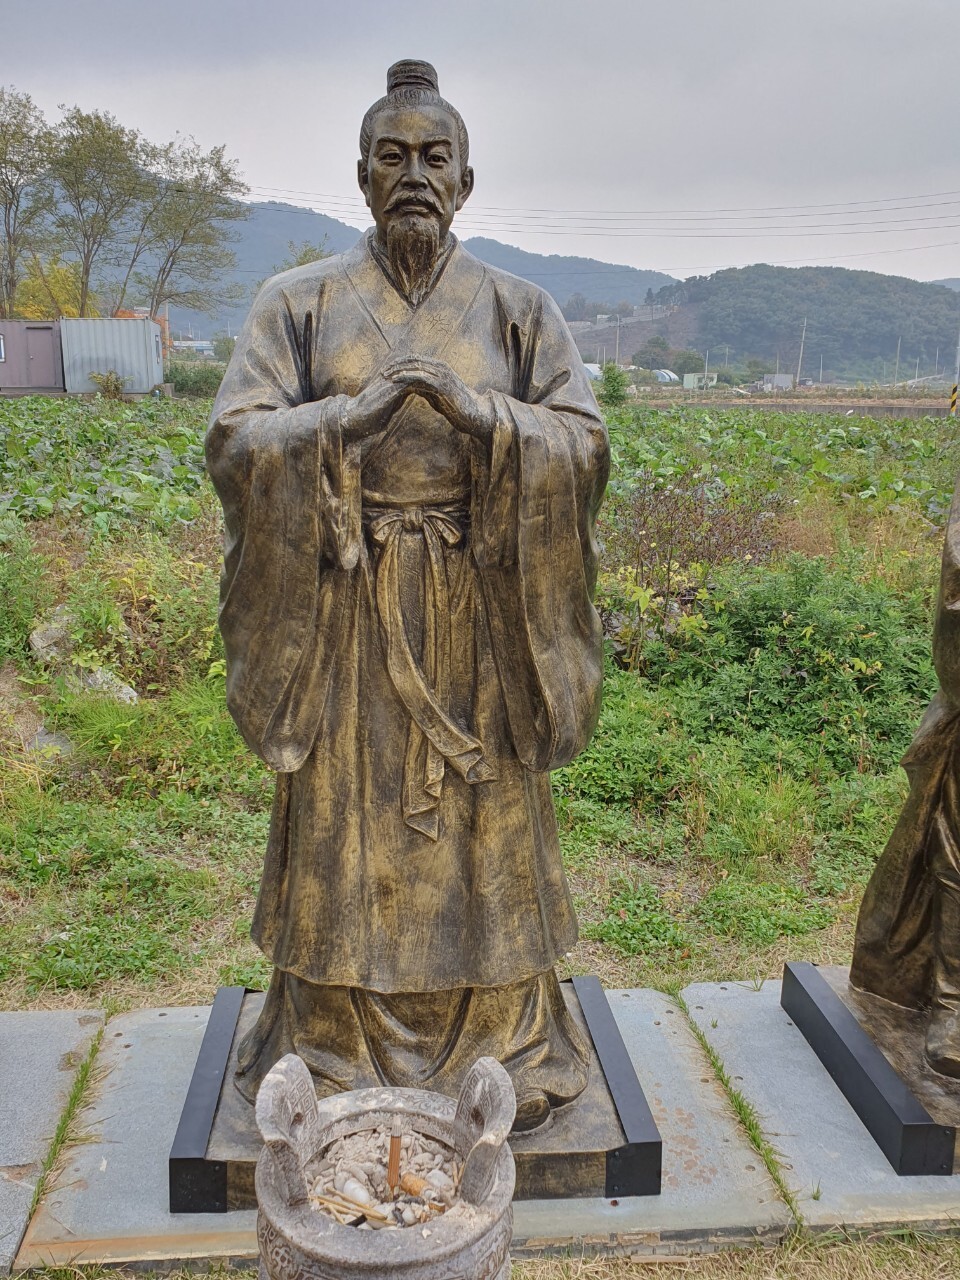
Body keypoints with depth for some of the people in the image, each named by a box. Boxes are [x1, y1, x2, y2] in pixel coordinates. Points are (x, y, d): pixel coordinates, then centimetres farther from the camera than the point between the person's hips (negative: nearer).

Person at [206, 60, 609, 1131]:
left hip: (478, 617, 1)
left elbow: (584, 441, -2)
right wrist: (362, 412, -17)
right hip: (344, 612, 0)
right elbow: (234, 438, -4)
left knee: (482, 823, 8)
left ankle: (501, 1049, 27)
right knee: (345, 827, 6)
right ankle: (334, 1063, 25)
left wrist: (474, 413, -18)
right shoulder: (300, 302, 5)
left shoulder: (518, 309, 6)